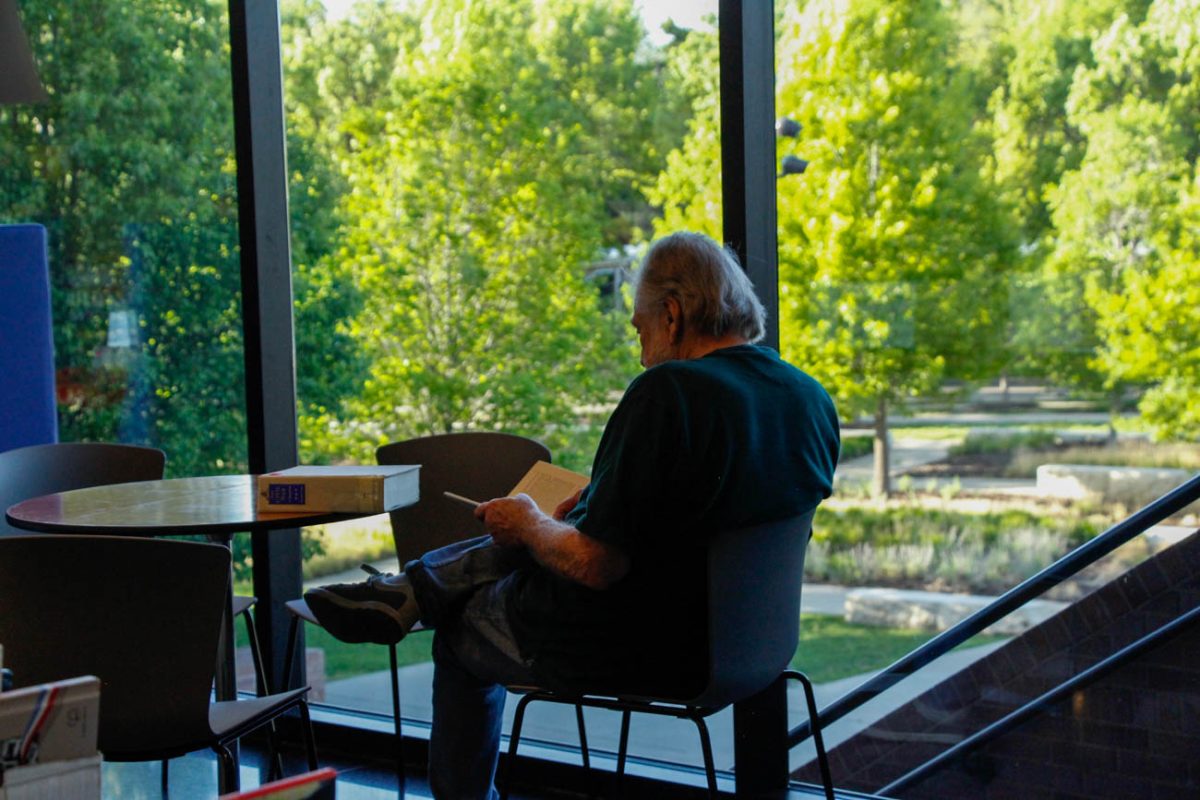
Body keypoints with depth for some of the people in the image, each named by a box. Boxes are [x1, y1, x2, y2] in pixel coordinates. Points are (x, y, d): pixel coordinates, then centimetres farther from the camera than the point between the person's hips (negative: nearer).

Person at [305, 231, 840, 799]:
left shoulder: (669, 391, -28)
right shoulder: (814, 402, -4)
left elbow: (595, 564, -28)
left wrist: (528, 523, -8)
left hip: (618, 654, -7)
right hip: (727, 639, 8)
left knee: (461, 631, 24)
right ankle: (404, 594, 32)